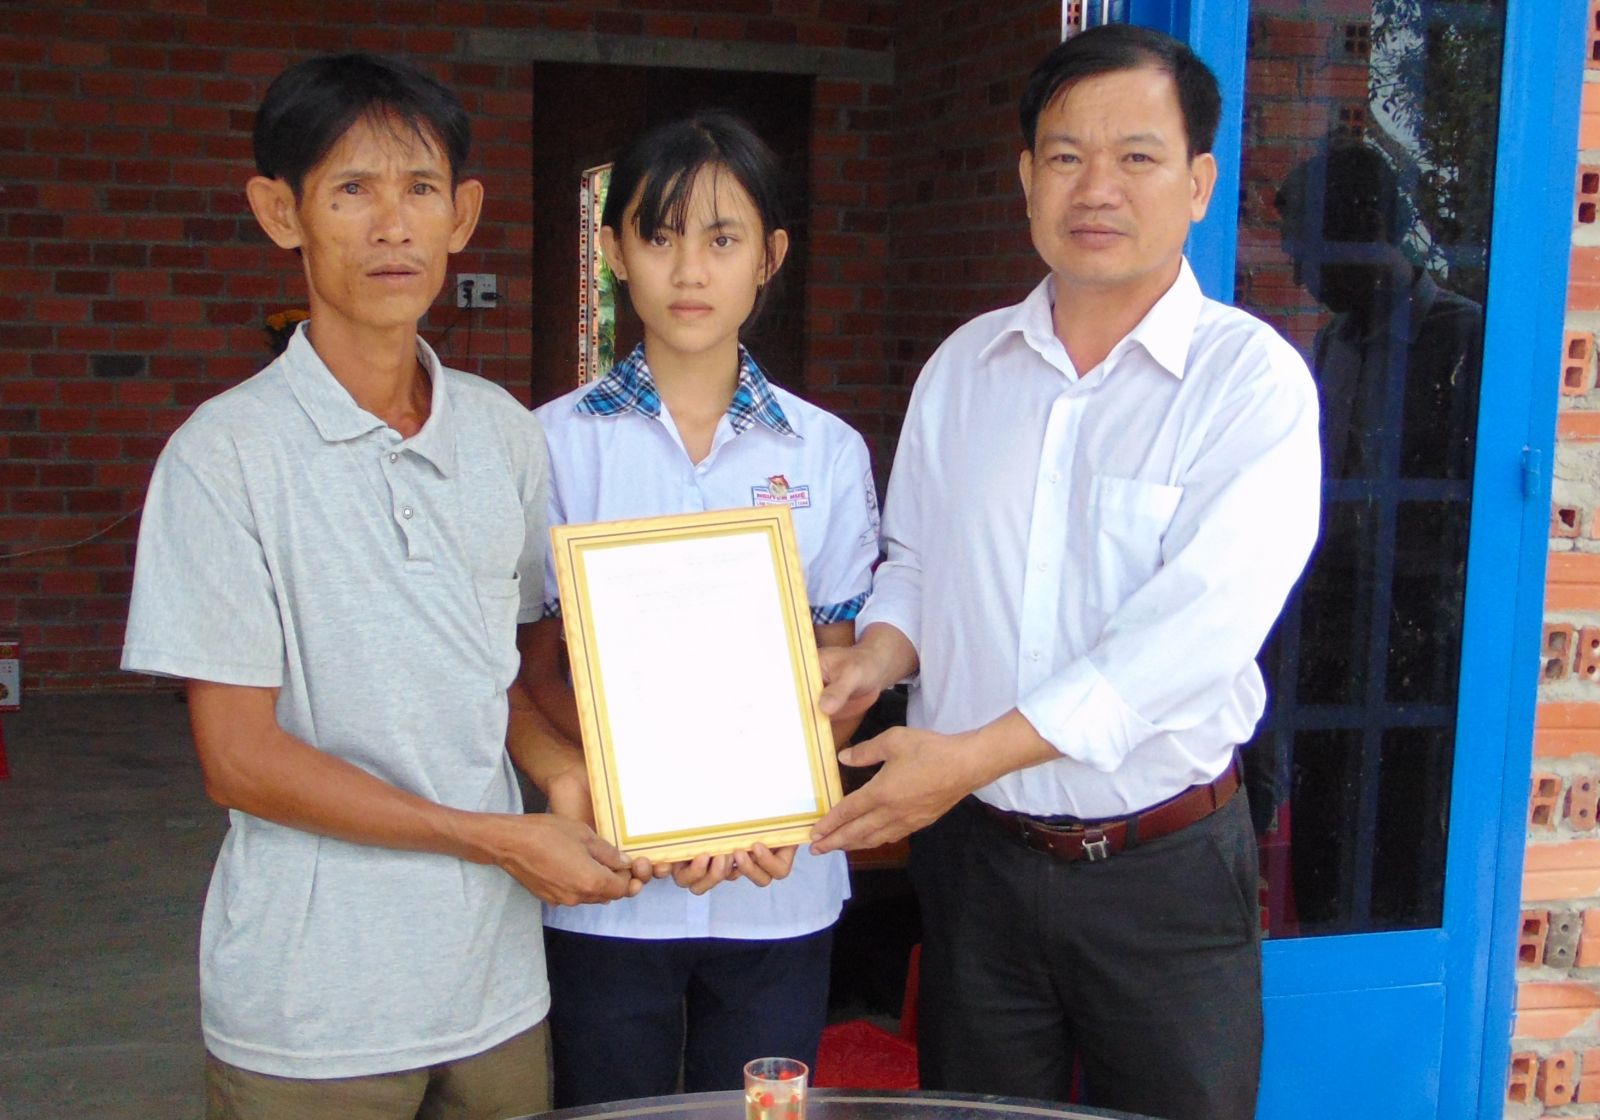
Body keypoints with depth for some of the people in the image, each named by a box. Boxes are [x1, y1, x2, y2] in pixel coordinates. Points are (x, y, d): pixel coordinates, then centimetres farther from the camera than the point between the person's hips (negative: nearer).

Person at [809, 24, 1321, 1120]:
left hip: (1166, 866, -4)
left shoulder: (1253, 380, -11)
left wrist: (976, 752, -25)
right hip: (975, 848, 4)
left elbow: (1195, 627, -22)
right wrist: (877, 652, -6)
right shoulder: (964, 365, 6)